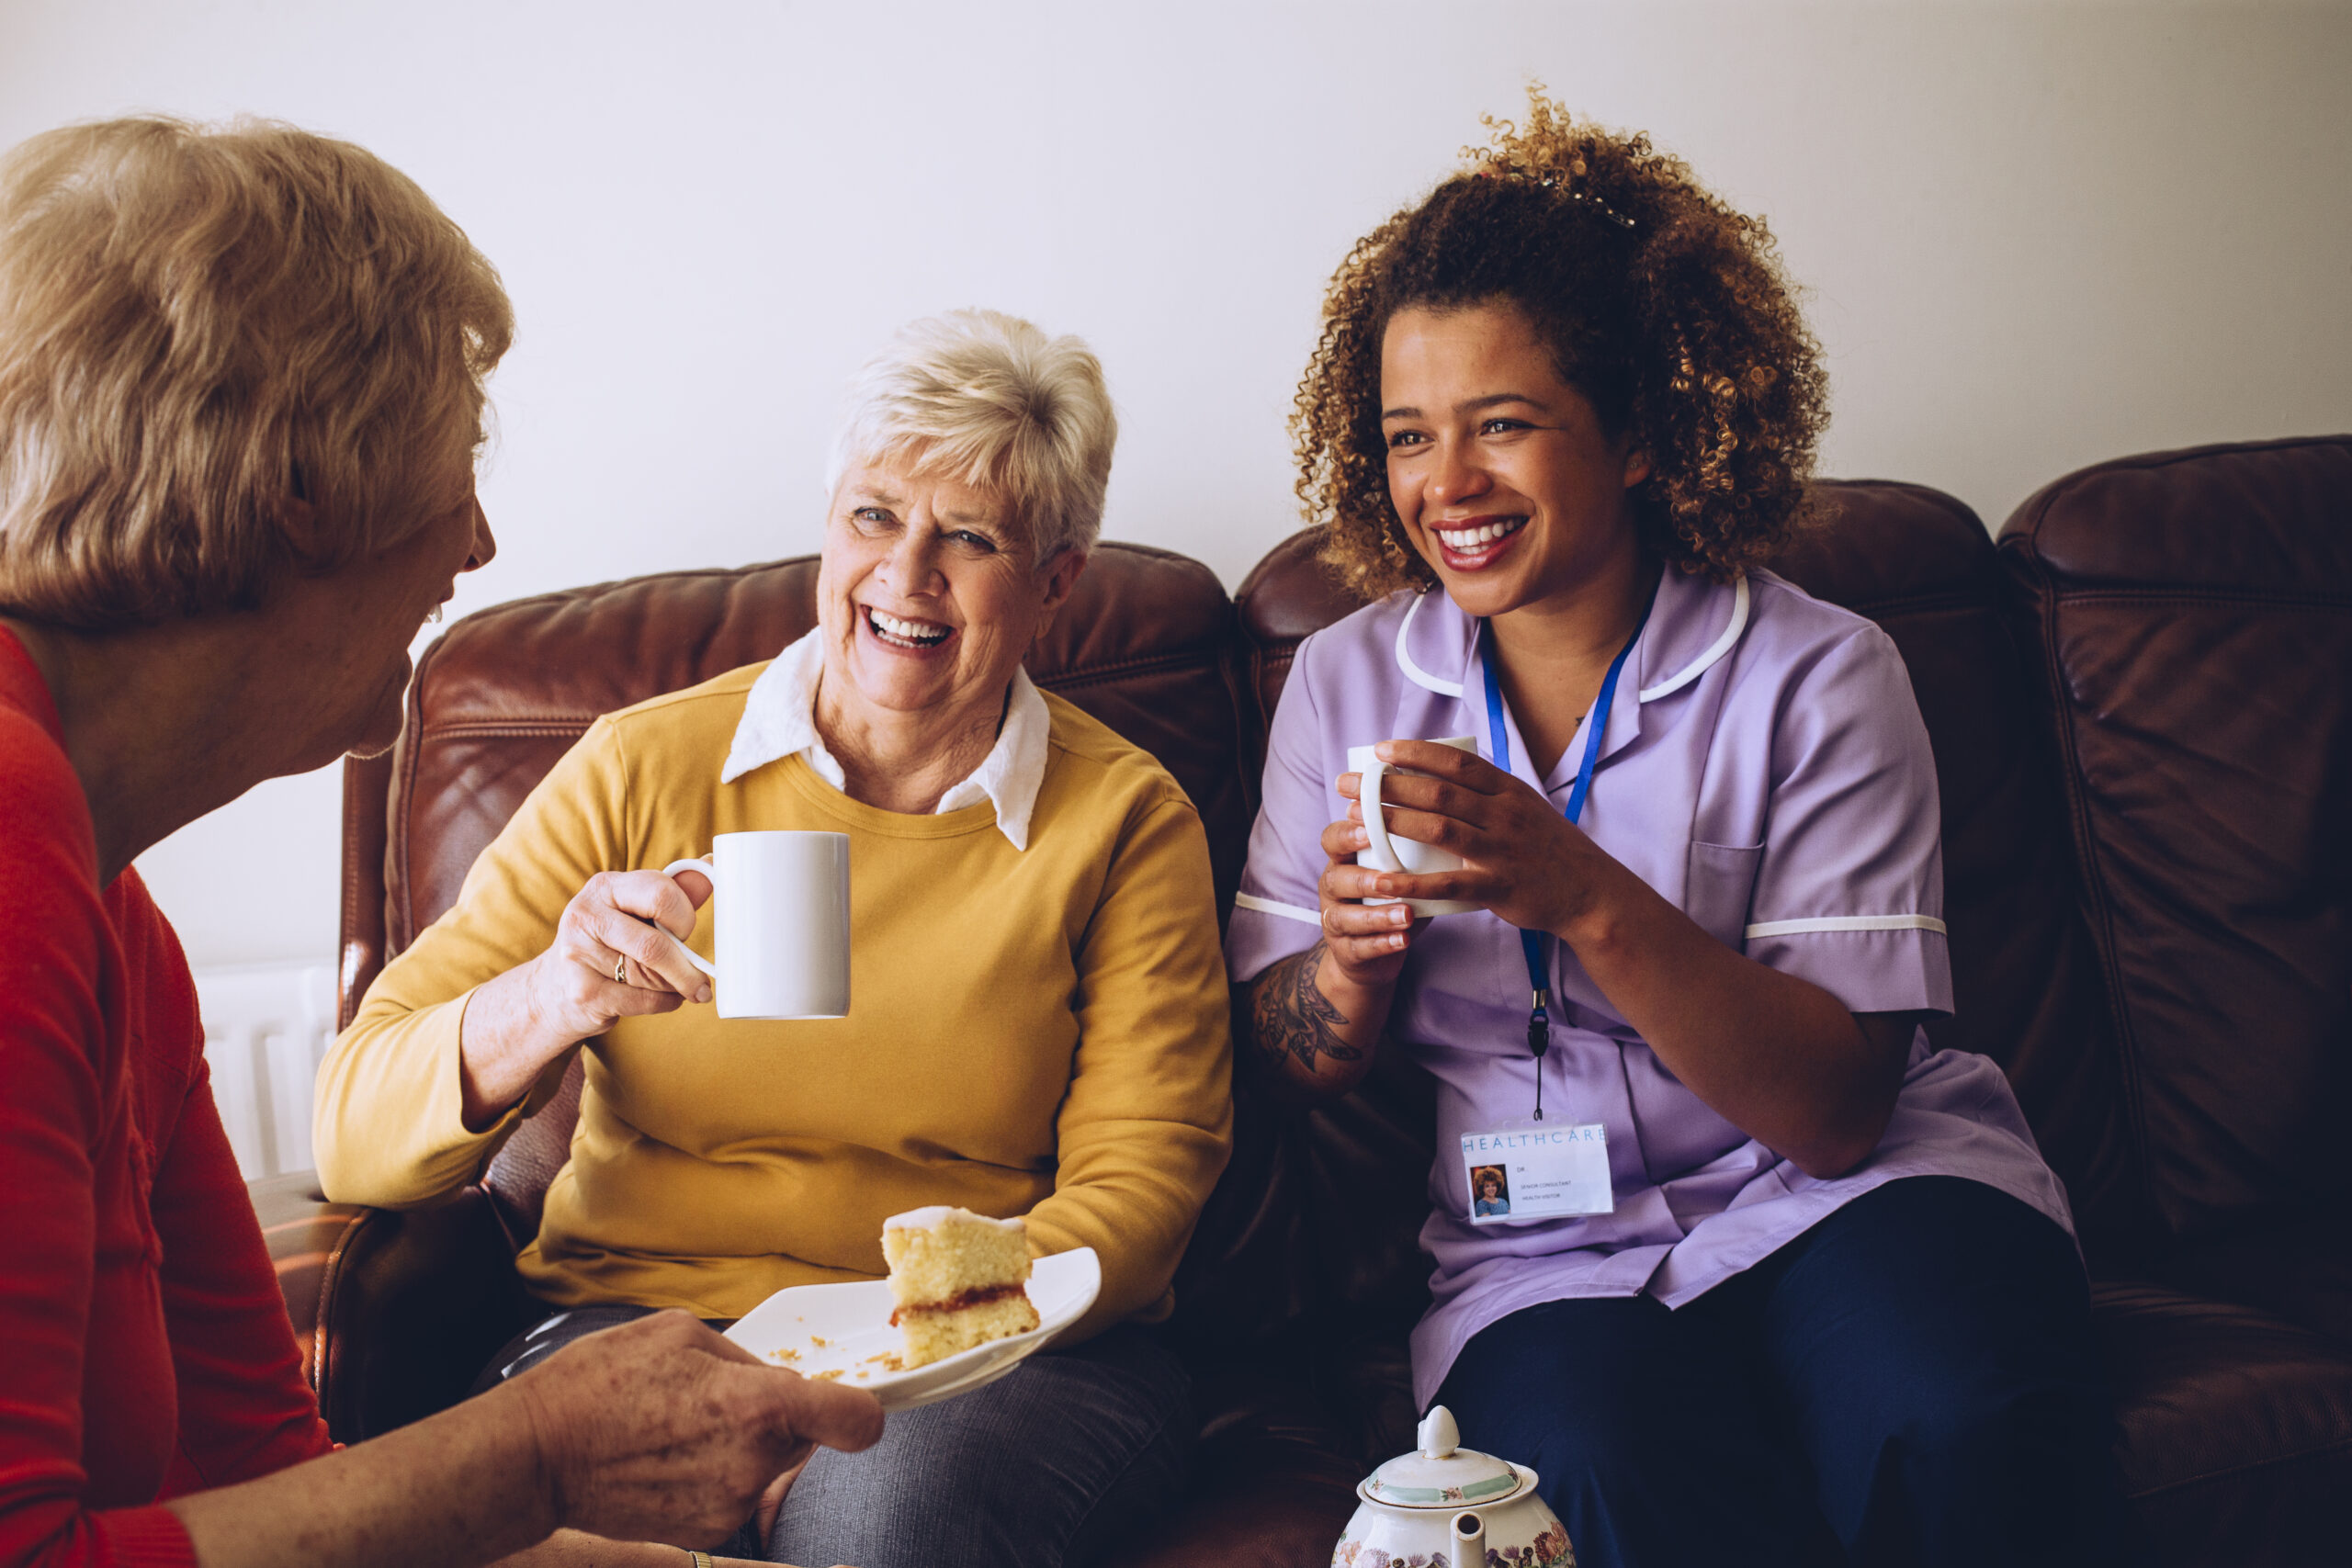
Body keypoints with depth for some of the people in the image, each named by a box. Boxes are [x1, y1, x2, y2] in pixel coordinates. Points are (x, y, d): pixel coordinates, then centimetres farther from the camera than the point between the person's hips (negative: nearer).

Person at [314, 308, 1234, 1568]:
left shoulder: (1124, 818, 3)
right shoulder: (641, 770, 2)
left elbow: (1140, 1174, 0)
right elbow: (354, 1139, -3)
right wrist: (546, 1006, -25)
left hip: (1004, 1356, 0)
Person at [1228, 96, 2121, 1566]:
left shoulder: (1818, 678, -6)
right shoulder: (1344, 683, 6)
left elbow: (1839, 1111, -13)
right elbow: (1298, 1064, 10)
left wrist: (1584, 897, -26)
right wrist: (1351, 957, -14)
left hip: (1835, 1203, -1)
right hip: (1550, 1262, 1)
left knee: (1968, 1434, -33)